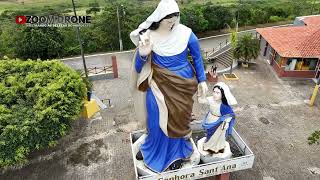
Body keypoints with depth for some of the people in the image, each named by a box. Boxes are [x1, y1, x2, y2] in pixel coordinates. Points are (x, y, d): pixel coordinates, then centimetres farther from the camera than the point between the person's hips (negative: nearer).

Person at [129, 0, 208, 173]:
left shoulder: (186, 33, -12)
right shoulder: (148, 35, -10)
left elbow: (197, 57, 3)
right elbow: (138, 67, -8)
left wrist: (202, 80, 2)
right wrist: (142, 53, -28)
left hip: (181, 84, 0)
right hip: (158, 83, 1)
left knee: (177, 119, 14)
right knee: (155, 119, 13)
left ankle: (177, 153, 40)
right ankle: (152, 148, 43)